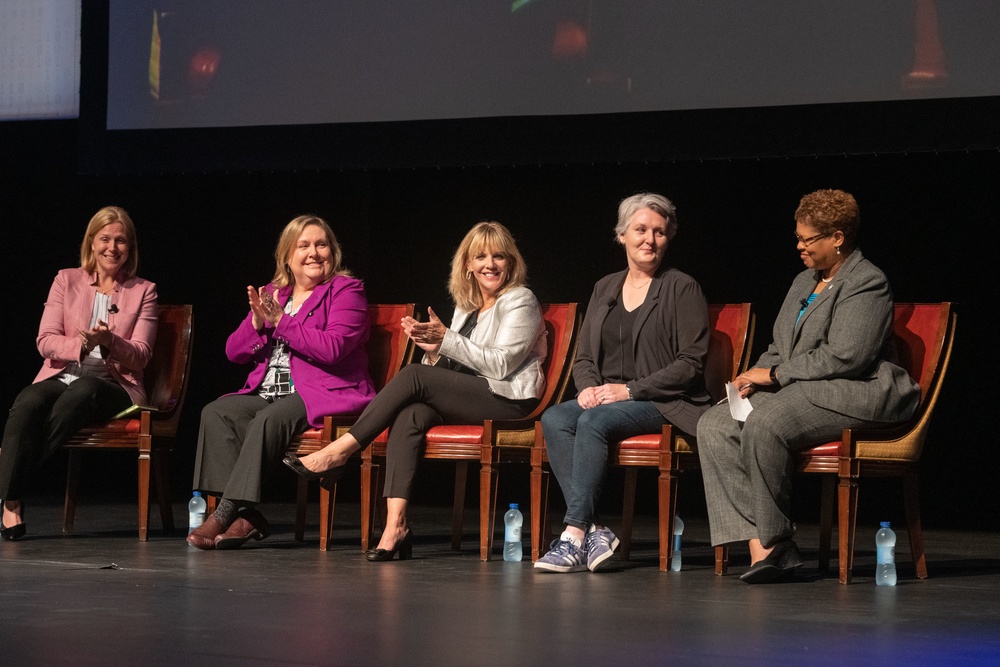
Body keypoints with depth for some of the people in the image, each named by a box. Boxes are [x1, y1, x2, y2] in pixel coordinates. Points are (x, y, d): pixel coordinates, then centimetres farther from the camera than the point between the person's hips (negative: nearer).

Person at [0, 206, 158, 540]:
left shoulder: (143, 291, 13)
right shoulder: (66, 280, 15)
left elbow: (140, 356, 5)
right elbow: (46, 341, 5)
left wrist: (110, 342, -16)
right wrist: (84, 343, -14)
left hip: (113, 385, -1)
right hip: (60, 377, 1)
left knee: (82, 390, -38)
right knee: (27, 402, -35)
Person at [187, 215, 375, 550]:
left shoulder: (346, 291, 2)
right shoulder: (272, 293, 19)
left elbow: (331, 348, -16)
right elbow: (234, 352, 14)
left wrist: (280, 321, -14)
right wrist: (258, 322, -6)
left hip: (323, 394, -6)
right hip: (268, 393, 6)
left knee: (267, 420, -34)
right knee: (216, 413, -21)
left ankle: (226, 512, -30)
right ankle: (246, 518, -29)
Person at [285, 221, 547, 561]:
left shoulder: (520, 301, -2)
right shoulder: (466, 305, 21)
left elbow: (501, 364, -14)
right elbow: (452, 368, 17)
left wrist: (445, 338, -19)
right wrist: (433, 349, -6)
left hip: (508, 400, -6)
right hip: (470, 398, 7)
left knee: (413, 376, -23)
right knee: (410, 415, -26)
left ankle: (339, 451, -17)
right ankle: (395, 523, -36)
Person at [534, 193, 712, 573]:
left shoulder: (683, 289, -1)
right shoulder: (605, 288, 17)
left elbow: (692, 362, -8)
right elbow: (584, 357, 18)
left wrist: (630, 390, -14)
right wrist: (588, 387, -5)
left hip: (662, 404, -6)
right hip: (605, 397, 6)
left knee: (593, 421, -33)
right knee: (554, 419, -25)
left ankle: (575, 535, -33)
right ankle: (592, 532, -31)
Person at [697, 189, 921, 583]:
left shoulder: (867, 283, -7)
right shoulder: (804, 281, 23)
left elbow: (843, 358, -18)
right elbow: (780, 348, 24)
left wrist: (774, 374, -14)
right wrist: (754, 378, 2)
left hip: (855, 394, -9)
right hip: (797, 390, 9)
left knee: (764, 424, -34)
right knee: (714, 425, -13)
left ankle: (775, 540, -19)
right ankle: (760, 546, -25)